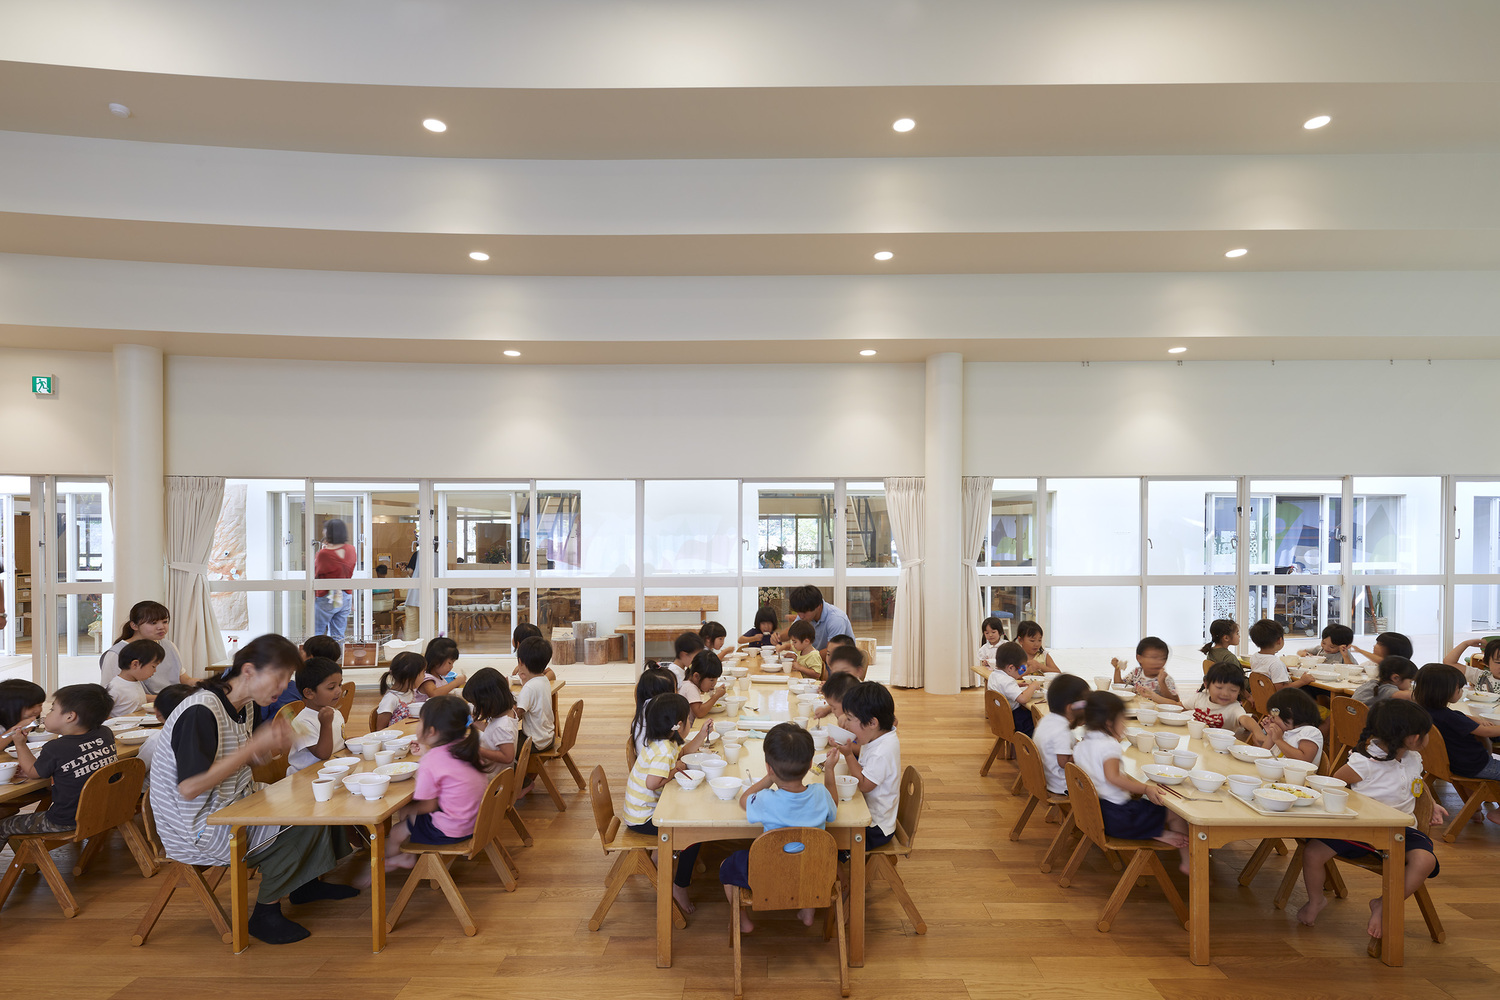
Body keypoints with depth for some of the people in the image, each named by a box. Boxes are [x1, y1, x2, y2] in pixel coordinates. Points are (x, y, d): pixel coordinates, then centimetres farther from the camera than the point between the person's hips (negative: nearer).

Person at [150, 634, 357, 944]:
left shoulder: (241, 707, 5)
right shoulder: (200, 712, -24)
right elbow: (189, 787, -27)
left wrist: (271, 746, -7)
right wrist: (254, 746, -25)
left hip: (232, 807, 9)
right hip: (196, 829, -9)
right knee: (304, 825, -19)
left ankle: (306, 883, 24)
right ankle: (265, 913, -1)